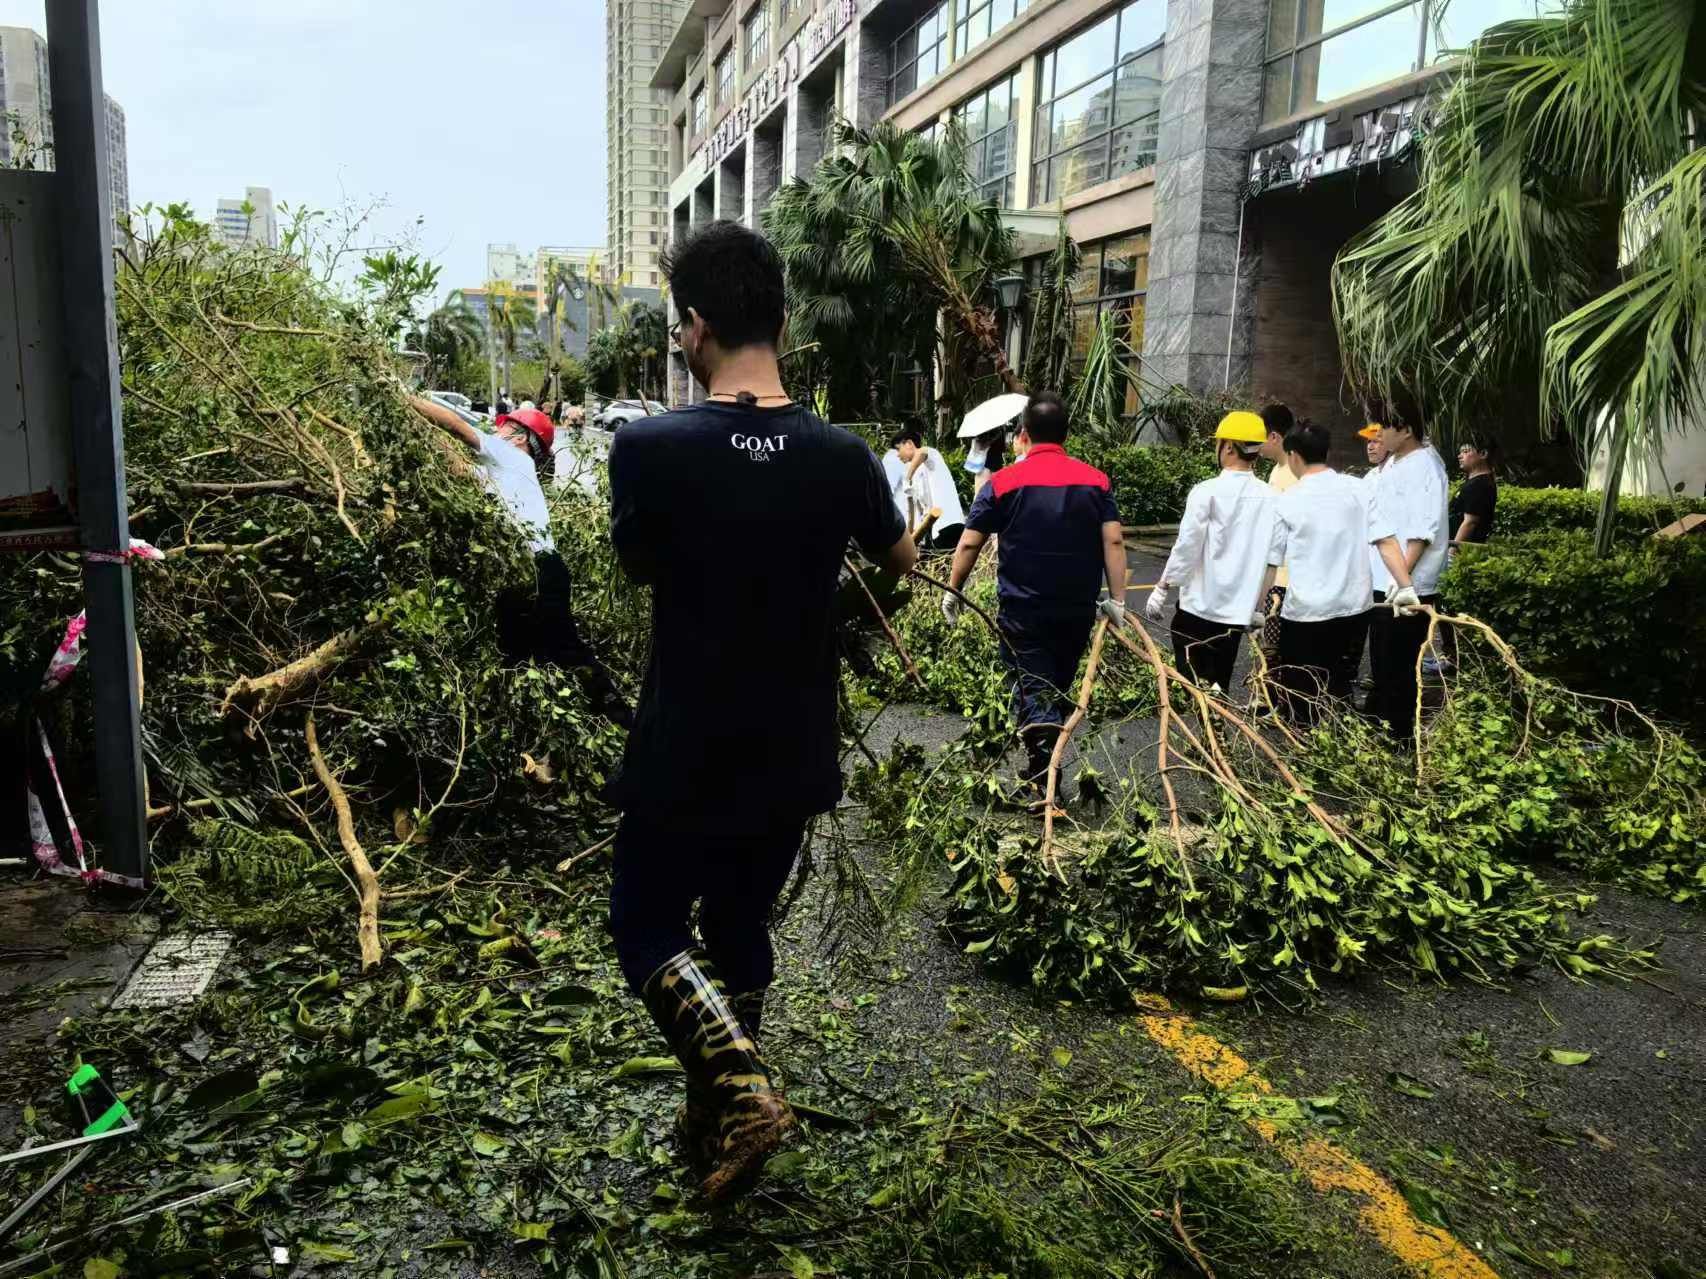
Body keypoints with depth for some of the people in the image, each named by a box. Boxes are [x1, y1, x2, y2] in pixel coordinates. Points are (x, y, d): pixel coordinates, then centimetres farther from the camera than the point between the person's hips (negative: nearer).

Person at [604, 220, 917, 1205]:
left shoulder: (651, 448, -17)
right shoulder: (842, 456, -8)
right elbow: (903, 559, 13)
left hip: (684, 756, -3)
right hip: (793, 757, 4)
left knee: (649, 928, 17)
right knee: (741, 929, 22)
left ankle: (743, 1090, -1)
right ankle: (719, 1119, 36)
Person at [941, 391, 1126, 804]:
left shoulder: (1004, 482, -5)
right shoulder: (1095, 481, 2)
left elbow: (969, 545, -4)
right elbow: (1113, 541, -5)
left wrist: (952, 591, 7)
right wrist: (1117, 600, -2)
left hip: (1023, 609, -3)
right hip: (1078, 609, 3)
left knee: (1033, 693, 0)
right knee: (1058, 690, 19)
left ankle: (1045, 782, -15)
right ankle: (1043, 769, 31)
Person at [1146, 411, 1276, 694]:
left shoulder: (1207, 492, -12)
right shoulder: (1270, 497, 0)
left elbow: (1186, 547, -11)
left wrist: (1162, 588, 0)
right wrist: (1257, 602, 18)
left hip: (1200, 606, -4)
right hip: (1239, 609, 5)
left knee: (1191, 682, 4)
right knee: (1219, 683, 14)